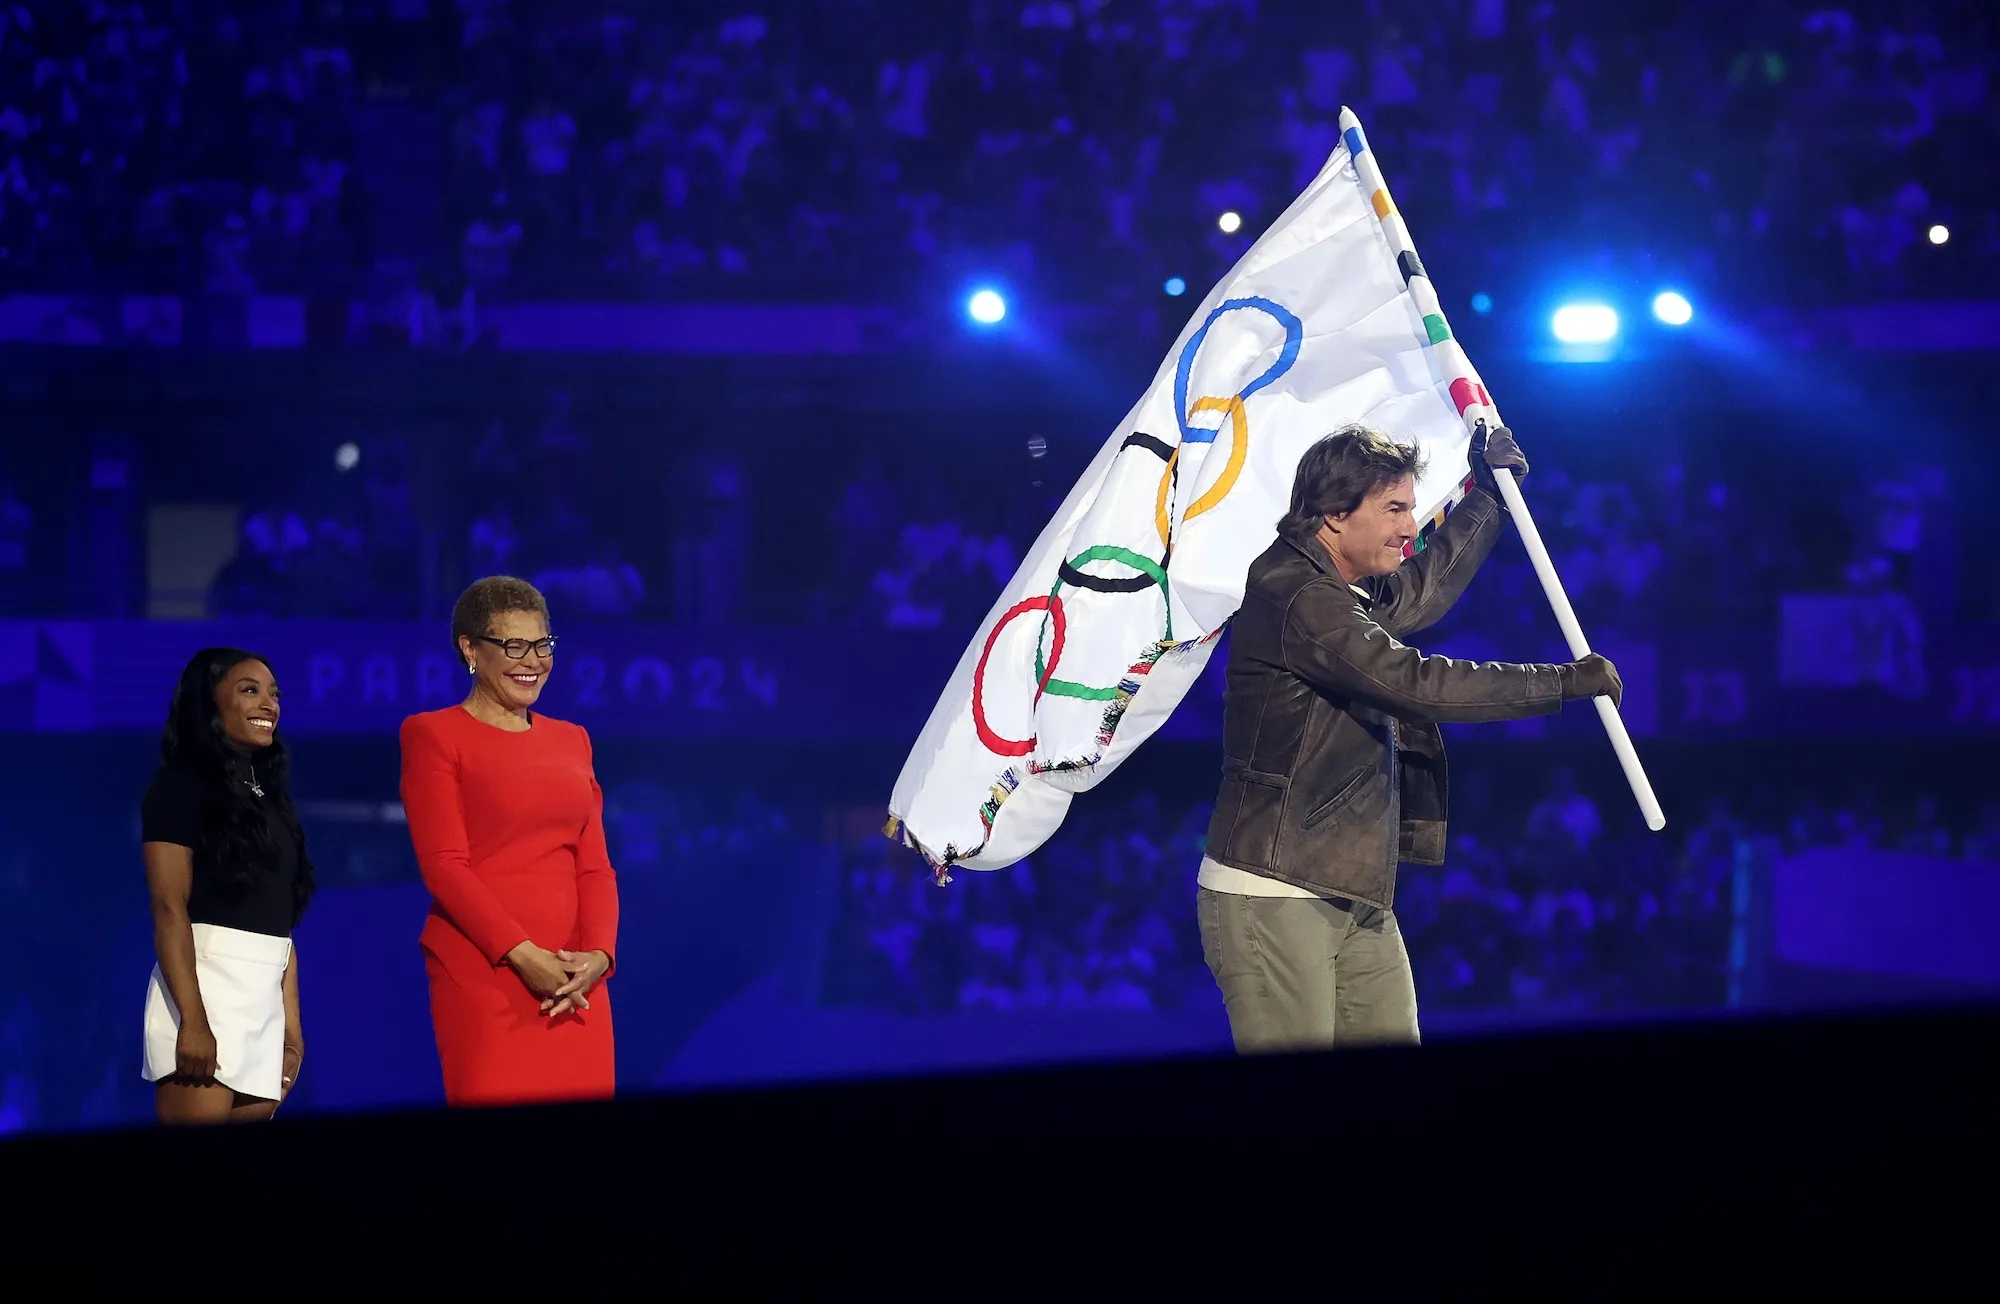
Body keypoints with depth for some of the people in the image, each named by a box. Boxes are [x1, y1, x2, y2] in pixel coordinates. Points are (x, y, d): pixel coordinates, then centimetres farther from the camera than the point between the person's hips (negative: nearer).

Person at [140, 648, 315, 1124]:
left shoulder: (267, 795, 20)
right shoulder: (181, 786, -2)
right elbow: (169, 907, -12)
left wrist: (293, 1029, 13)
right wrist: (193, 1019, -21)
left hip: (264, 1000, 7)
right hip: (204, 988, -7)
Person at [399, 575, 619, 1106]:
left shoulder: (571, 740, 18)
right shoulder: (433, 735, 2)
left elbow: (595, 865, 11)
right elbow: (443, 864, -8)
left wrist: (598, 953, -8)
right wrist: (522, 955, -17)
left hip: (574, 982, 5)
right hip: (483, 974, -5)